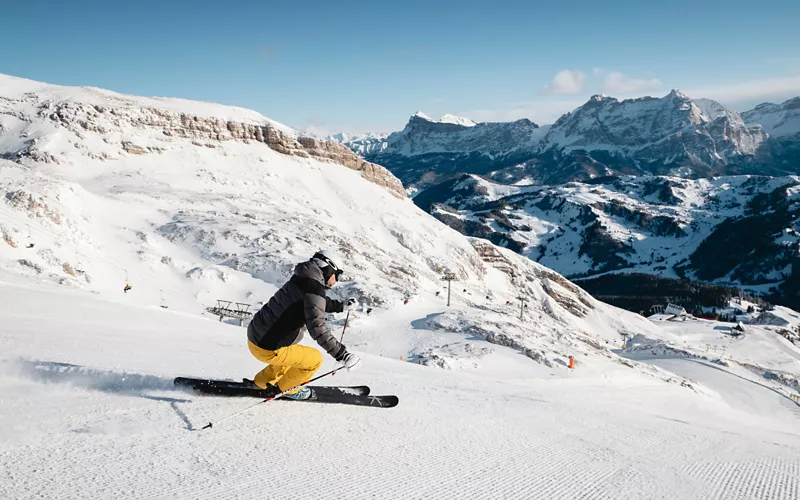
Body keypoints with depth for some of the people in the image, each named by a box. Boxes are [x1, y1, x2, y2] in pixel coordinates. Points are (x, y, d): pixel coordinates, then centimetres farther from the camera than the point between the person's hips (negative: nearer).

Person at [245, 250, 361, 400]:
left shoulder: (302, 281, 11)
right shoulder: (313, 289, -19)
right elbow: (317, 328, -29)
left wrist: (341, 305, 32)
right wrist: (341, 354, -30)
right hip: (268, 349, -9)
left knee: (295, 352, 32)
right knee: (315, 359, 6)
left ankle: (263, 382, 37)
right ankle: (285, 388, 23)